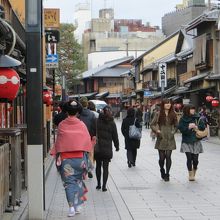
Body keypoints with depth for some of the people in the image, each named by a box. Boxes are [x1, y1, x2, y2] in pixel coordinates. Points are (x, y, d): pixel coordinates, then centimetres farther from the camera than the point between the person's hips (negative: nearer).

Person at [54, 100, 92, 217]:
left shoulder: (62, 125, -3)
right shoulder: (81, 125, -2)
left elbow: (58, 142, -1)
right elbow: (87, 141, 0)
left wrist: (58, 156, 5)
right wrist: (86, 160, 10)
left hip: (65, 158, -1)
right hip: (80, 157, 1)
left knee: (69, 182, 2)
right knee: (78, 180, 15)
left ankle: (72, 206, -9)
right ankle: (78, 205, 15)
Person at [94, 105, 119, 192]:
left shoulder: (97, 121, -5)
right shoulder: (112, 123, -3)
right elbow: (115, 136, 3)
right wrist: (117, 146, 15)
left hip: (97, 148, 1)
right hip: (107, 149, 0)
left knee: (98, 166, 15)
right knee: (105, 167, 4)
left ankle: (98, 184, 19)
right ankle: (104, 186, 0)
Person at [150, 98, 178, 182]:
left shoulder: (173, 115, 7)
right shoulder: (158, 114, 1)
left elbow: (176, 126, 16)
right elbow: (152, 124, 3)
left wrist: (173, 132, 3)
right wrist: (157, 131, -10)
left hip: (170, 139, 1)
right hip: (161, 138, -1)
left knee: (168, 156, -5)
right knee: (161, 157, 2)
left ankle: (167, 174, 4)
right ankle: (162, 171, 27)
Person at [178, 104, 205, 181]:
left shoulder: (197, 117, 3)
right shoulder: (183, 119, -2)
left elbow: (203, 126, 1)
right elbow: (181, 129, -9)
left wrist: (196, 127, -15)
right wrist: (188, 127, -20)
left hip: (196, 141, 1)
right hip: (187, 142, -1)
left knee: (195, 159, -1)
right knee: (189, 158, -8)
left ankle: (194, 173, 24)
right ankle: (190, 174, 7)